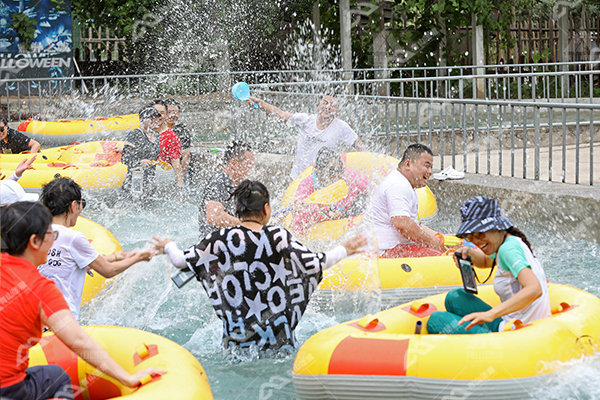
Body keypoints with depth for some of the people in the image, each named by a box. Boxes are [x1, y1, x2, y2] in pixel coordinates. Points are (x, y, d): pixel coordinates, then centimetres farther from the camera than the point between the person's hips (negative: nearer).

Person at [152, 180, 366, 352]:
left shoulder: (220, 241, -5)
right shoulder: (279, 237, -8)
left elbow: (180, 260, 2)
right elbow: (314, 264, -8)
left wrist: (168, 246, 23)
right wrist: (345, 250, 7)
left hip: (238, 329, 1)